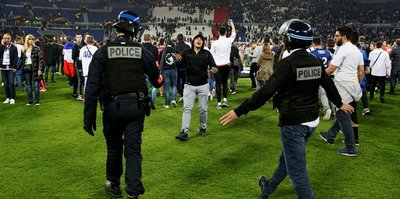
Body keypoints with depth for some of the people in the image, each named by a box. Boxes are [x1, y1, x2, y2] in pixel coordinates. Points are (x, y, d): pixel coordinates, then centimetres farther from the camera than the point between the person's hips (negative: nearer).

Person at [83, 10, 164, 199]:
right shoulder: (142, 51, 0)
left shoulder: (103, 52, -4)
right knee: (133, 150, 6)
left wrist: (89, 117, -5)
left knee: (114, 148, 19)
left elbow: (92, 86, -9)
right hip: (136, 106, 0)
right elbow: (157, 81, 11)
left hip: (112, 106, 0)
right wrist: (159, 78, 36)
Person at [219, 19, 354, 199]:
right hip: (311, 121, 9)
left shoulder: (287, 64, -20)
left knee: (297, 169, 5)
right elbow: (329, 85, 15)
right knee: (288, 156, 25)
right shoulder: (315, 62, 2)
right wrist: (340, 103, 35)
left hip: (293, 123, -8)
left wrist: (239, 111, -21)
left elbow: (266, 92, -25)